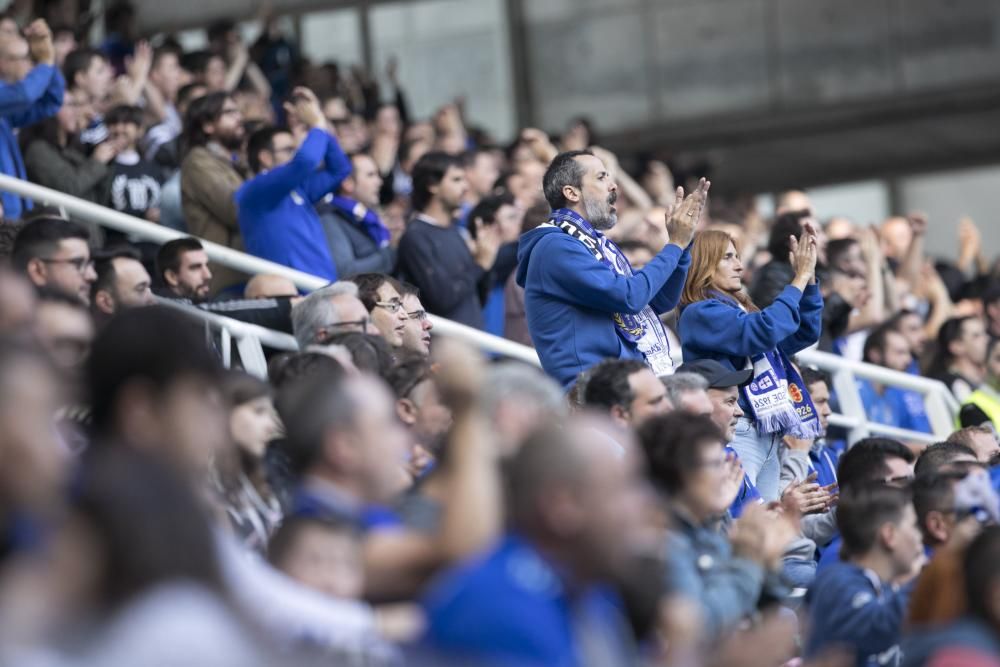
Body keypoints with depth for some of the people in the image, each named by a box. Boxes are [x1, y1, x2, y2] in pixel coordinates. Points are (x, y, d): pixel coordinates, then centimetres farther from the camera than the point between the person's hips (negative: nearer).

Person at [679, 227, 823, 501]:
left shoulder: (742, 310, 21)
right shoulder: (700, 314, -5)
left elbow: (806, 333, 23)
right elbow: (763, 331, -19)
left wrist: (810, 277, 12)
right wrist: (800, 279, -10)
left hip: (769, 436, 9)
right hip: (737, 435, -9)